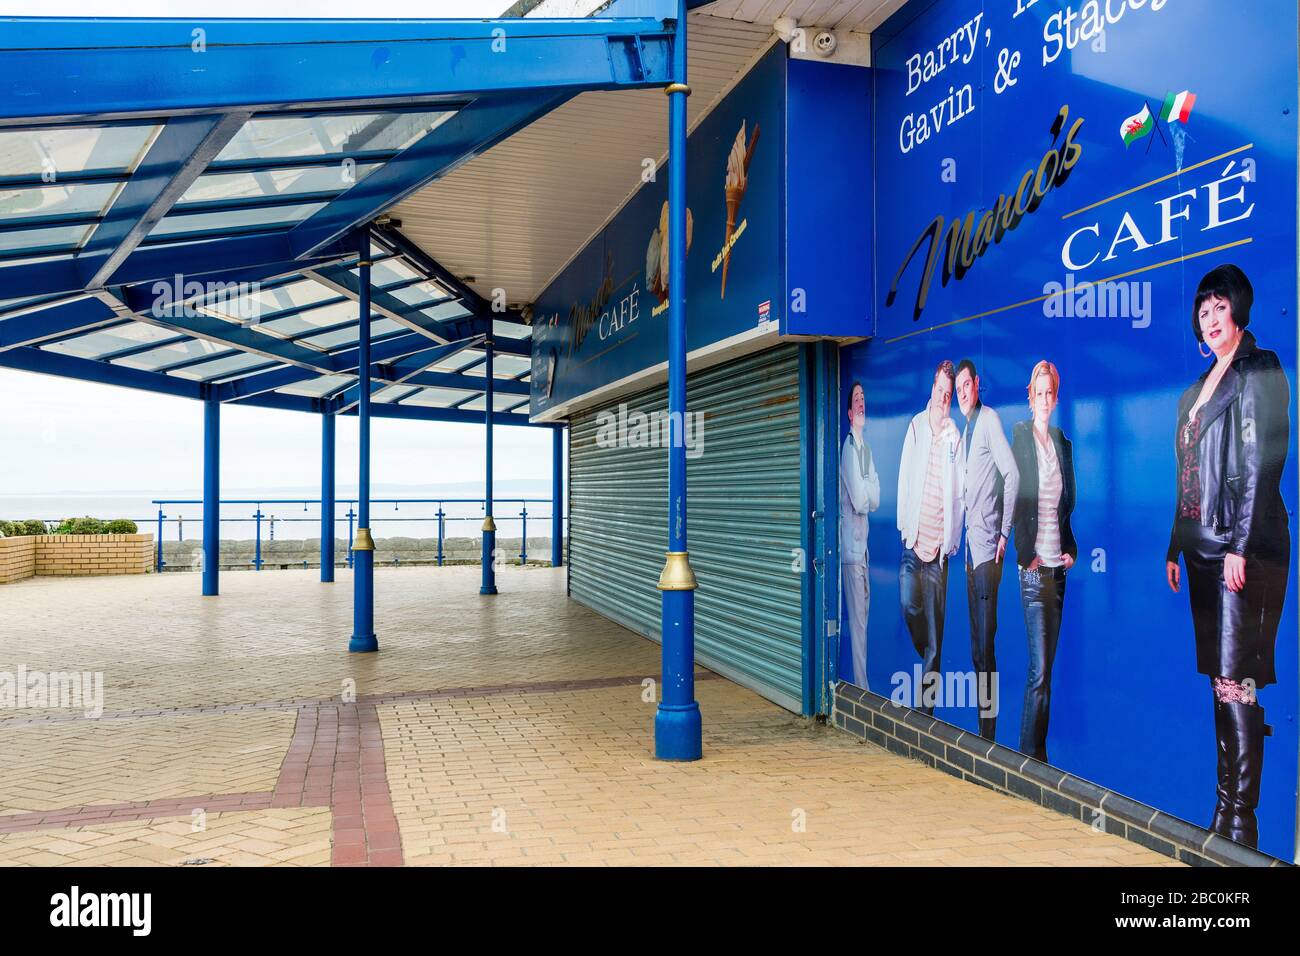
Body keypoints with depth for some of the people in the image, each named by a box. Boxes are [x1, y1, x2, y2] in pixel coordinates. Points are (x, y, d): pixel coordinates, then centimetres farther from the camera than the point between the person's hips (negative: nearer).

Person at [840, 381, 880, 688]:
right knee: (858, 619, -4)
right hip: (851, 542, -9)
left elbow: (875, 498, 10)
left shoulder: (866, 447, 14)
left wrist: (865, 491, -7)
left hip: (863, 542, 9)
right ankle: (860, 685, 3)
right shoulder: (848, 447, -13)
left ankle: (863, 682, 22)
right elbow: (858, 499, -18)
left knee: (863, 615, 13)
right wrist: (868, 491, -1)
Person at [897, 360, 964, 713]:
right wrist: (904, 524, 2)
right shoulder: (915, 425, 6)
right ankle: (928, 661, 12)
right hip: (913, 538, 1)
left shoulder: (956, 438, 2)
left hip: (939, 545, -1)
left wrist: (950, 541, -2)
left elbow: (959, 493, 3)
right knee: (909, 604, -17)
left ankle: (926, 705, 13)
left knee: (934, 628, 3)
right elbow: (904, 476, 7)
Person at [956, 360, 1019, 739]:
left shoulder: (991, 419, -8)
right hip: (971, 541, 9)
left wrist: (1005, 533, -16)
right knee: (977, 642, 13)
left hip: (988, 541, -9)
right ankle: (981, 725, 21)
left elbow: (1013, 474, -16)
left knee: (985, 642, -8)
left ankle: (989, 731, -2)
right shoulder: (965, 430, 19)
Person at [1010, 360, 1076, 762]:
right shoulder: (1019, 438, -3)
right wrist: (1026, 555, -13)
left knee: (1049, 663, 10)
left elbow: (1068, 503, 18)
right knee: (1039, 668, -8)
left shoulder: (1063, 443, 14)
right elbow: (1014, 502, -7)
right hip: (1033, 567, -6)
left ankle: (1039, 749, 18)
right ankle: (1030, 751, 1)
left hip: (1058, 565, 6)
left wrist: (1071, 550, 5)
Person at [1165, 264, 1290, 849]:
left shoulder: (1260, 371, -4)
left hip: (1243, 550, -8)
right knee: (1219, 681, 9)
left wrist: (1241, 545, -18)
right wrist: (1175, 547, 17)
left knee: (1235, 682, -9)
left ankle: (1241, 819, -3)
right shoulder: (1195, 391, 19)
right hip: (1201, 549, 8)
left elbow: (1264, 462, -12)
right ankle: (1224, 811, 16)